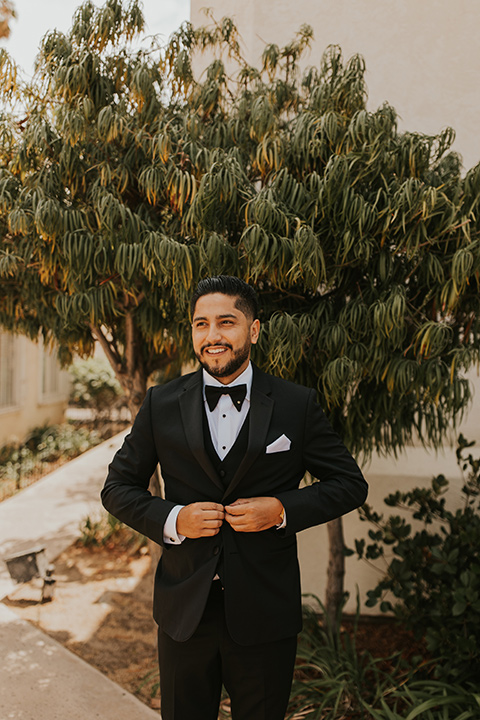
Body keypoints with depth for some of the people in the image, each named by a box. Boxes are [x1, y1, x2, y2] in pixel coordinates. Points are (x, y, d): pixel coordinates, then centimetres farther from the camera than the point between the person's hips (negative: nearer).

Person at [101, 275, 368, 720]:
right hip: (184, 612, 1)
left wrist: (283, 510, -16)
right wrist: (171, 519, -15)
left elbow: (350, 484, 1)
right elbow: (118, 488, 4)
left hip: (265, 616, -1)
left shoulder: (298, 405, -6)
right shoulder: (162, 404, -3)